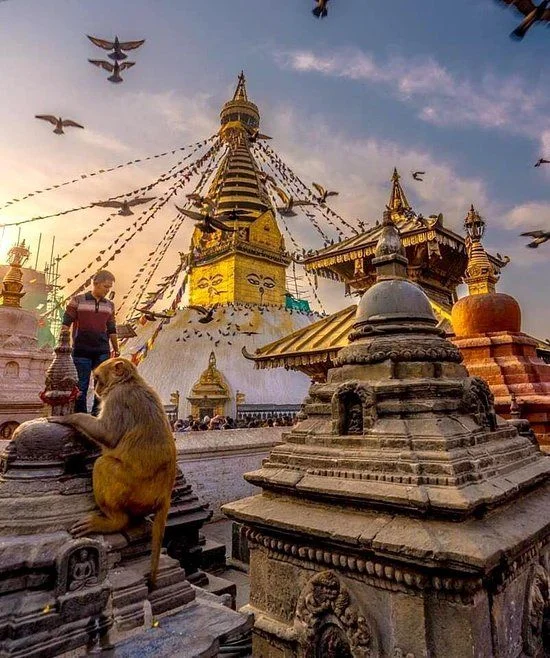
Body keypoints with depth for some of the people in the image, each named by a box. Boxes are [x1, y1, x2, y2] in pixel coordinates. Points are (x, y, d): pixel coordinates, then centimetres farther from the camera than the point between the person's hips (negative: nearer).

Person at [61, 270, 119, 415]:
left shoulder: (109, 305, 13)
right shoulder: (77, 300, 1)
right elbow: (66, 321, -1)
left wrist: (116, 348, 17)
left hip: (102, 352, 4)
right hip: (81, 352, -3)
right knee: (81, 387, 4)